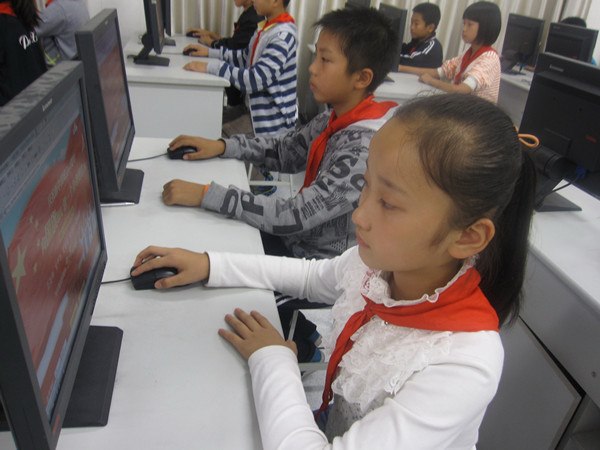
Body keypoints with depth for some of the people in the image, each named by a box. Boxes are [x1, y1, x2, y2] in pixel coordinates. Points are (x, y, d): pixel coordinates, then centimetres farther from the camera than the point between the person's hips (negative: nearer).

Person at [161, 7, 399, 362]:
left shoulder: (368, 147, -30)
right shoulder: (338, 119, -4)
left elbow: (293, 216, -32)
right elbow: (286, 152, 8)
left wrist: (205, 194, -29)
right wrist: (222, 146, -5)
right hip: (304, 240, 8)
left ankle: (300, 336, 22)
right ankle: (291, 322, 26)